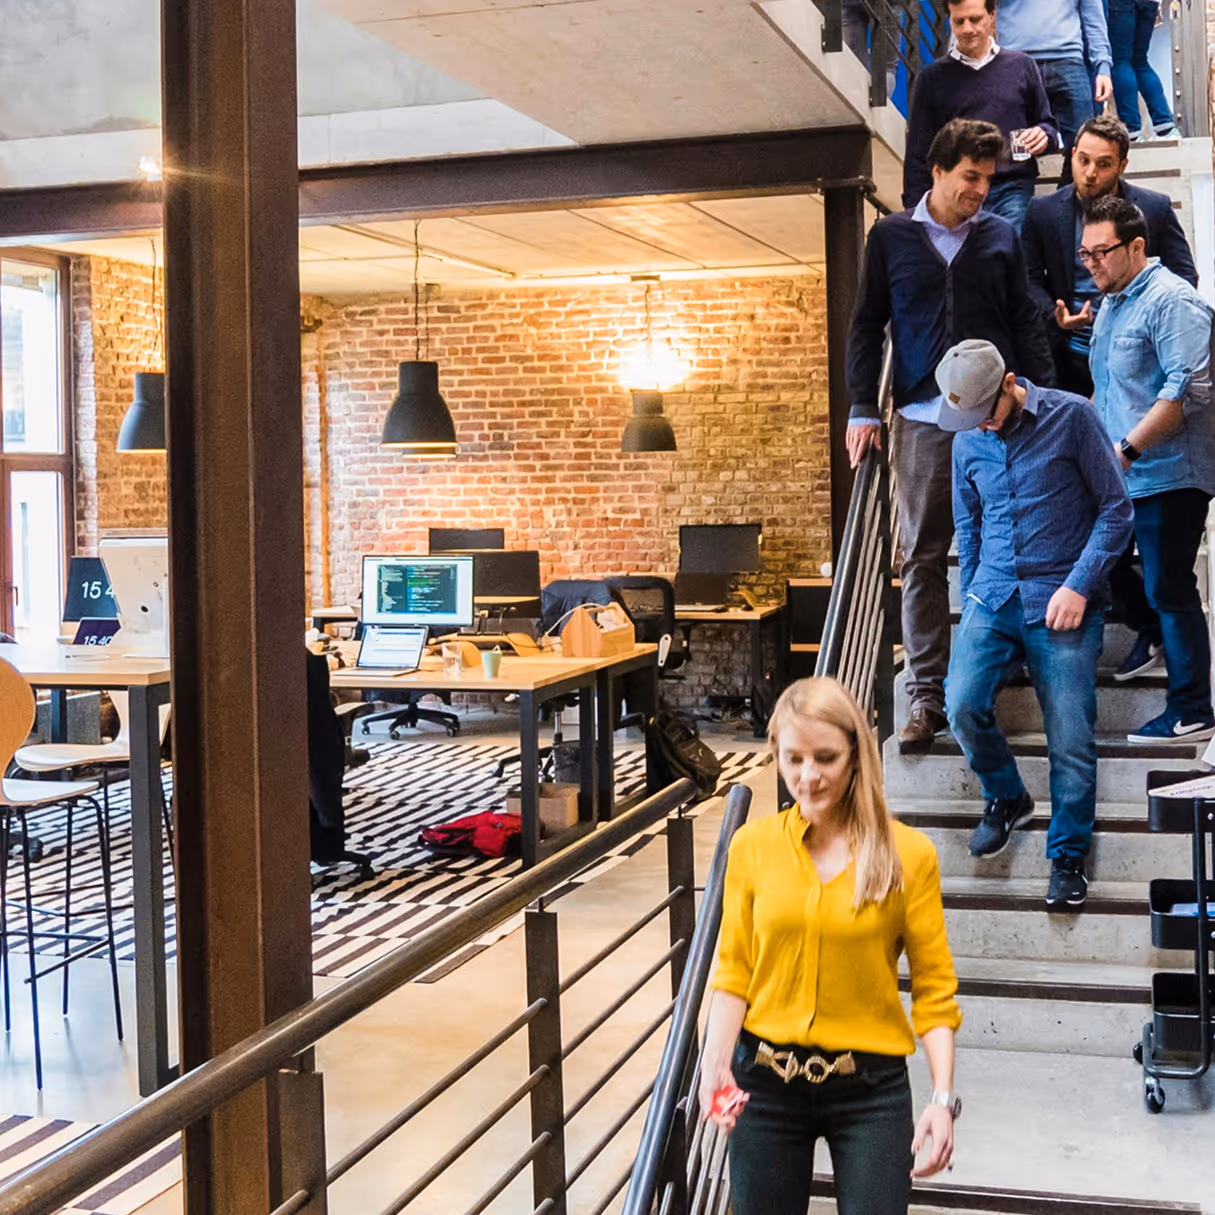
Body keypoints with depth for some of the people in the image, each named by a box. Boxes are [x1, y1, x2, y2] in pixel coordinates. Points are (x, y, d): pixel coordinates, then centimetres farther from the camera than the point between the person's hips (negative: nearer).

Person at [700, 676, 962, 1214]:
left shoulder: (908, 853, -6)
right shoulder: (752, 845, -1)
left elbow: (934, 988, -4)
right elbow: (733, 971, 2)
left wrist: (943, 1096, -13)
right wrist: (716, 1063, -13)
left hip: (870, 1087, -2)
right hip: (765, 1081, 2)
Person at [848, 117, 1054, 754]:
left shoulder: (1001, 236, 11)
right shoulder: (890, 237, 8)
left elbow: (1026, 325, 11)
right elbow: (867, 326, 10)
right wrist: (862, 409, 3)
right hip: (923, 419, 0)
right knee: (922, 559, 0)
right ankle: (926, 695, 5)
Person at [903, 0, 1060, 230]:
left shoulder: (1022, 66, 13)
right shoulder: (933, 77, 10)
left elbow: (1047, 123, 21)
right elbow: (918, 154, 9)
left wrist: (1044, 136, -4)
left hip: (1013, 190, 0)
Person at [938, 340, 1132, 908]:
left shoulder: (1071, 417, -5)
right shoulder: (967, 441, 8)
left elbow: (1116, 509, -3)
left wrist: (1079, 586, -11)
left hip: (1063, 603, -3)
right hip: (993, 597, 4)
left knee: (1071, 737, -7)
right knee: (963, 705, -16)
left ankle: (1068, 858, 11)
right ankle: (1006, 797, 14)